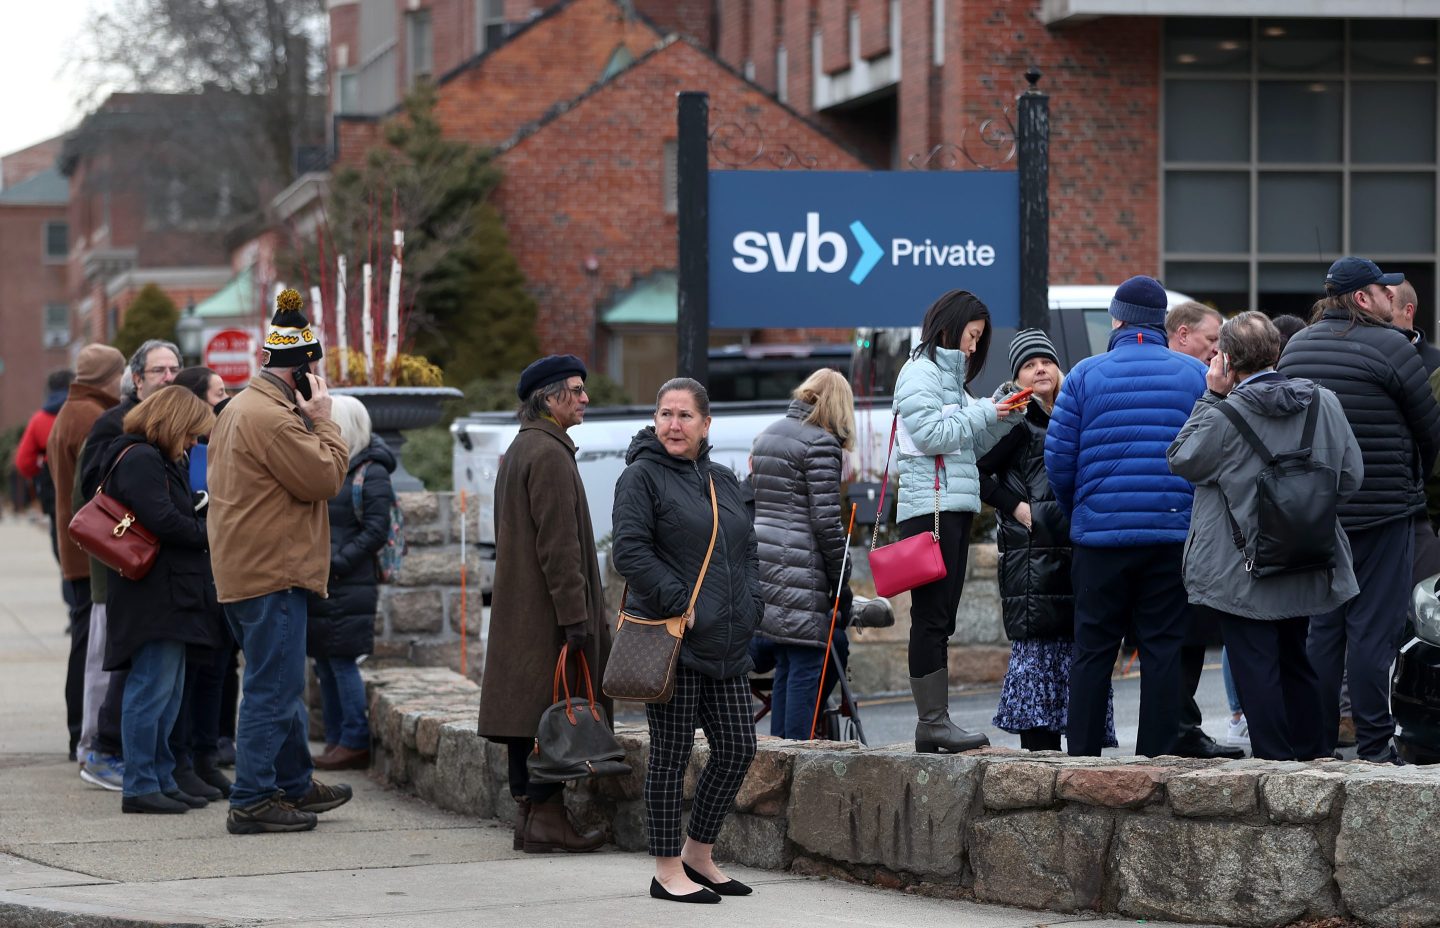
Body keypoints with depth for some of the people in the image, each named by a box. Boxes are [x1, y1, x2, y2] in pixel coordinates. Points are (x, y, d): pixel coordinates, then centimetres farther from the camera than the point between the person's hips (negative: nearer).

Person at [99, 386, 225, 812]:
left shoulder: (160, 460, 21)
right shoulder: (140, 459, -13)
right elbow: (162, 520, -21)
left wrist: (204, 525, 3)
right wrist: (210, 534, -9)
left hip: (171, 596, 11)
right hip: (155, 597, -11)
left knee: (167, 693, 14)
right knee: (152, 689, -9)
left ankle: (162, 780, 19)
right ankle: (140, 787, -7)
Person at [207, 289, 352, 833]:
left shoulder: (237, 409, 16)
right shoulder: (272, 418, -19)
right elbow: (324, 478, -17)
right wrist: (322, 420, -9)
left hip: (243, 569, 11)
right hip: (272, 572, -11)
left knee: (280, 685, 20)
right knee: (273, 690, -8)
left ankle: (295, 783, 30)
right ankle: (252, 802, -7)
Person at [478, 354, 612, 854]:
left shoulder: (517, 451, 18)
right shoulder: (549, 454, -15)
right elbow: (558, 545, -20)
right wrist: (575, 615, -20)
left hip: (519, 608, 10)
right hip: (547, 611, -10)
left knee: (529, 713, 10)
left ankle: (529, 812, 13)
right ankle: (546, 816, -7)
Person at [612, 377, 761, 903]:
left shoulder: (723, 482, 17)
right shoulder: (641, 477, -5)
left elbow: (747, 552, 22)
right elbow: (630, 553, -15)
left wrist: (748, 609, 7)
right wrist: (681, 606, -17)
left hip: (726, 644, 7)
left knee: (737, 749, 7)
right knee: (671, 755, -2)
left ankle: (698, 854, 23)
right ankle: (668, 872, 6)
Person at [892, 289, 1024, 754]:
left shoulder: (951, 373, 23)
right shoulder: (921, 371, -5)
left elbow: (969, 447, 22)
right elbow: (931, 435, -17)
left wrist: (1003, 419, 8)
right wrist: (984, 413, -9)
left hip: (955, 506, 10)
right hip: (930, 506, -10)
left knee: (941, 618, 7)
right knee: (931, 616, -11)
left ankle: (935, 720, 7)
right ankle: (933, 721, -13)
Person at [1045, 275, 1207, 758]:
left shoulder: (1086, 375, 0)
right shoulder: (1196, 375, 4)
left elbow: (1058, 459, -1)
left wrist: (1076, 510, 16)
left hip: (1100, 534, 0)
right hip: (1175, 533, 0)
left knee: (1093, 649, 7)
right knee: (1164, 649, 4)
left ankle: (1082, 757, 7)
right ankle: (1156, 758, 2)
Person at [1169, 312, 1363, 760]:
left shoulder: (1225, 415, -18)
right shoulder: (1324, 403, -2)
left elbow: (1183, 460, 0)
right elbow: (1351, 477, 5)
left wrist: (1211, 397, -1)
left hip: (1243, 570, -6)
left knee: (1255, 665, 1)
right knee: (1294, 658, 20)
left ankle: (1273, 758, 1)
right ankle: (1311, 754, 25)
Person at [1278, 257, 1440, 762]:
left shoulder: (1295, 348, 9)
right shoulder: (1390, 347, -11)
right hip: (1383, 509, -6)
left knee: (1322, 625, 11)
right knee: (1373, 627, -4)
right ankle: (1374, 744, -4)